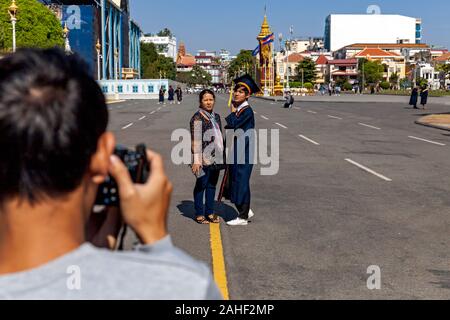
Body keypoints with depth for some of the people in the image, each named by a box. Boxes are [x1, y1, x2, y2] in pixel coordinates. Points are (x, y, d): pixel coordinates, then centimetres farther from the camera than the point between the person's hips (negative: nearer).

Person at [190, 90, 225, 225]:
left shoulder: (216, 116, 13)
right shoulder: (197, 118, -10)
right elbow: (195, 141, -15)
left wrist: (222, 155, 18)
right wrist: (196, 160, -20)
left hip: (216, 158, 7)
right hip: (204, 159, -7)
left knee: (212, 185, 13)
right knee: (201, 185, 2)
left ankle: (209, 212, 23)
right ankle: (199, 214, 11)